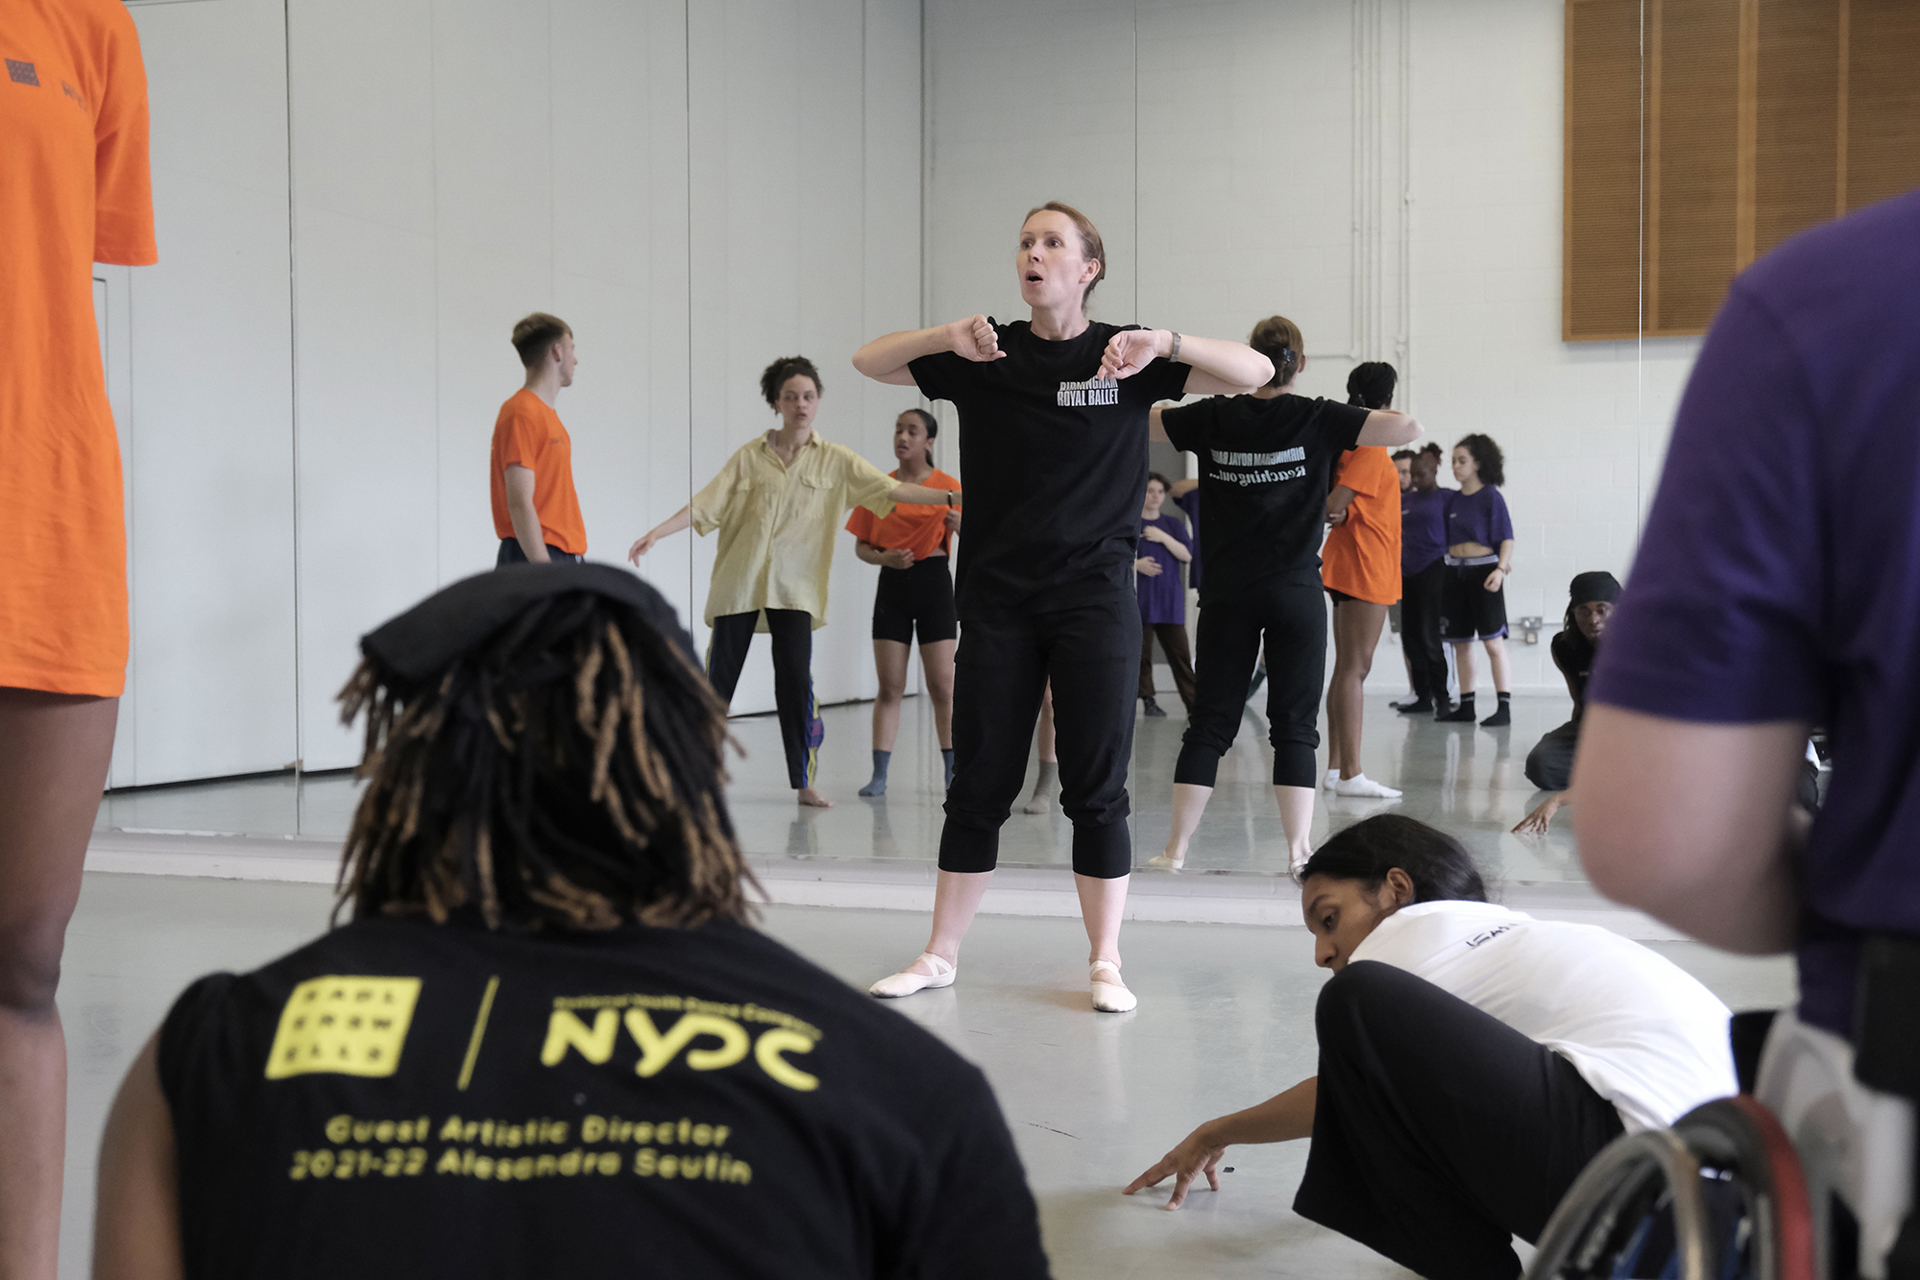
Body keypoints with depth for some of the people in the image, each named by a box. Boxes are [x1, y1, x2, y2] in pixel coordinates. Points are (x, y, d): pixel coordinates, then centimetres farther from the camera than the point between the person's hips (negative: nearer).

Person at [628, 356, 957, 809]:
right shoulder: (750, 455, 4)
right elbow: (706, 503, 2)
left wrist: (951, 497, -14)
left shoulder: (834, 460, 4)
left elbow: (892, 489, -4)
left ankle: (804, 782, 4)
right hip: (739, 581, 0)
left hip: (794, 587, 0)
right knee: (719, 679, 4)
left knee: (796, 682, -6)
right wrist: (655, 533, -8)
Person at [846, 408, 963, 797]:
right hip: (892, 587, 2)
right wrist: (884, 557, -11)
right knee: (890, 686, 1)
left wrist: (956, 521, -25)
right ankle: (879, 775, 3)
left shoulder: (948, 487, -1)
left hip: (934, 583, -2)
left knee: (942, 686, -2)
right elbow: (861, 546, 9)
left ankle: (953, 775, 9)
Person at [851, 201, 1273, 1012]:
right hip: (997, 595, 2)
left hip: (1094, 595, -2)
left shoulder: (1127, 358, 0)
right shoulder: (987, 358, 6)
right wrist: (948, 336, -12)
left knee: (1096, 786, 2)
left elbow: (1254, 372, -6)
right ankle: (940, 954, 17)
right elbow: (869, 361, 6)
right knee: (979, 784, 6)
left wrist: (1162, 343, -23)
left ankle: (1105, 962, 12)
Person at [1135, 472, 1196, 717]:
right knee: (1141, 652, -2)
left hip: (1169, 599, 2)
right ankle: (1148, 700, 7)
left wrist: (1164, 538, -8)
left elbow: (1187, 554, 4)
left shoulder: (1173, 524, 15)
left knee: (1179, 652, -4)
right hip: (1139, 598, -2)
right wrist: (1136, 564, -15)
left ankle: (1192, 700, -4)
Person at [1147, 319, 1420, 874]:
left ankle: (1177, 845, 7)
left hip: (1226, 593, 2)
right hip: (1296, 593, -2)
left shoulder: (1213, 417, 0)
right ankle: (1299, 848, 1)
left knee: (1210, 721, 7)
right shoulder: (1317, 419, -5)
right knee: (1294, 724, 4)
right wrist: (1363, 417, 9)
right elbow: (1409, 428, -10)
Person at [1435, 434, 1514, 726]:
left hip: (1483, 569, -6)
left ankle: (1504, 707, -9)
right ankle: (1466, 706, 16)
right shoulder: (1452, 498, 11)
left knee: (1492, 641, -8)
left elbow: (1507, 537, -8)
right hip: (1455, 572, 6)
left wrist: (1501, 569, -19)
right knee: (1460, 642, 8)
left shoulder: (1490, 496, -4)